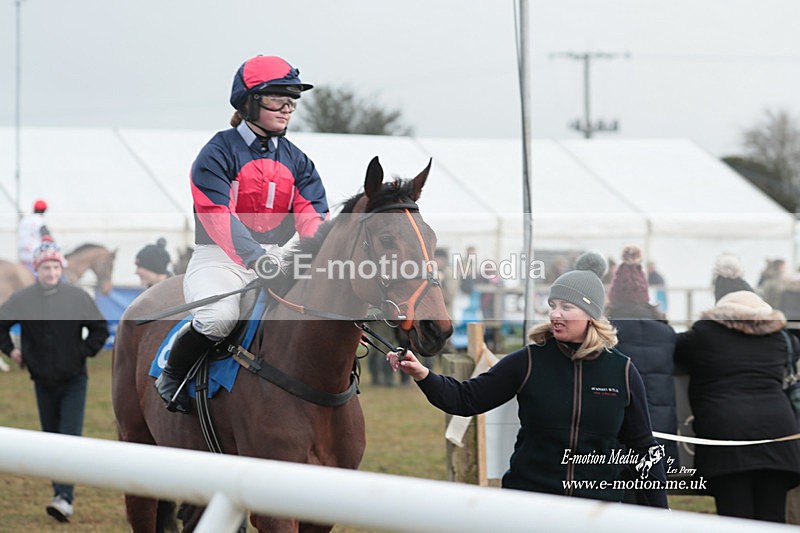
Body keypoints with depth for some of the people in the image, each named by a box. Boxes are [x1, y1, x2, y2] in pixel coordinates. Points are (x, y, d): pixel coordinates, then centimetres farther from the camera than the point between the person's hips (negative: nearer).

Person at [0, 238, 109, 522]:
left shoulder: (78, 297, -5)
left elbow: (101, 329, 5)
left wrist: (85, 352, -2)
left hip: (74, 381, -2)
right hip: (43, 381, 2)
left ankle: (64, 498, -19)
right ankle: (61, 491, 22)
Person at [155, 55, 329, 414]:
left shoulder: (296, 161, 13)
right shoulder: (219, 153, -6)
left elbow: (312, 216, 2)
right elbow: (217, 216, -19)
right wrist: (254, 256, -34)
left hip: (276, 259, 6)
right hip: (219, 258, -5)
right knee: (219, 317, -35)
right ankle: (172, 374, -6)